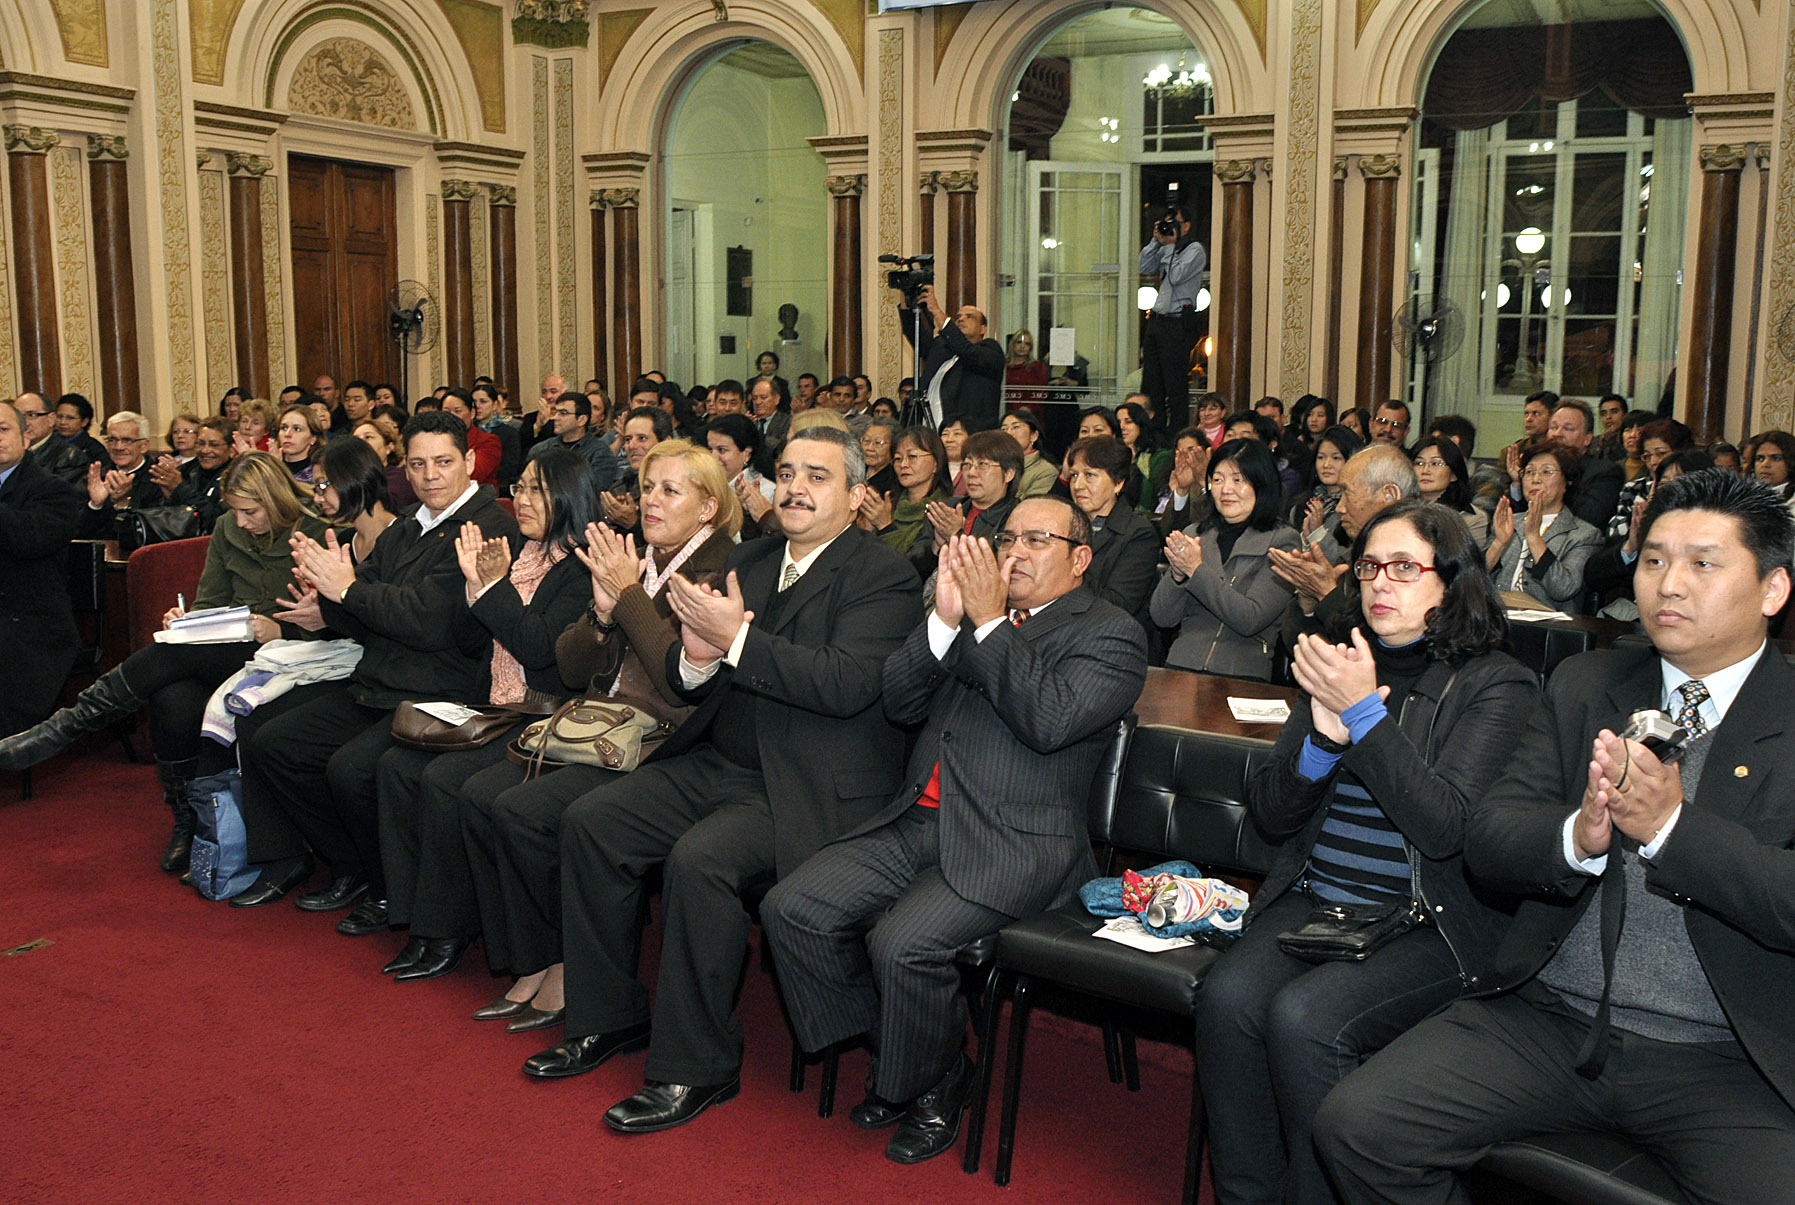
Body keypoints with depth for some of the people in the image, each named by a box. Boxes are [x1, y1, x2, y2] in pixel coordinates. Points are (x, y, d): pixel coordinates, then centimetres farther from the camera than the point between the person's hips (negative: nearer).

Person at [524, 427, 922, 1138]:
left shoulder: (884, 577, -9)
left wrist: (735, 640, -26)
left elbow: (849, 684, -24)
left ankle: (695, 1067, -11)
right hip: (723, 763, 8)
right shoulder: (750, 561, 14)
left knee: (699, 859, -29)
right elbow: (684, 679, 11)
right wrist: (697, 656, -14)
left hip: (811, 787, -8)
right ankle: (607, 1019, 12)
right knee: (591, 821, -3)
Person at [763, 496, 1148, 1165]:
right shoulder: (976, 609, 20)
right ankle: (895, 1059, 9)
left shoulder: (1110, 635, 2)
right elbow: (901, 703, 11)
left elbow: (1049, 721, -16)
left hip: (1011, 844, -7)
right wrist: (945, 618, -3)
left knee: (903, 943, -28)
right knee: (791, 908, -9)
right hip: (916, 825, 7)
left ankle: (933, 1083, 3)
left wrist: (990, 620, -13)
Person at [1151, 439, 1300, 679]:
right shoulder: (1194, 534, 14)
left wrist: (1196, 569, -12)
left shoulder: (1283, 542, 3)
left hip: (1243, 678, -3)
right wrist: (1177, 573, -9)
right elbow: (1162, 618, 9)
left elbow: (1251, 620, -9)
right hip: (1182, 670, 3)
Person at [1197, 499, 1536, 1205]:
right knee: (1227, 998, -23)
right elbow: (1269, 814, 11)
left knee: (1303, 1016, -29)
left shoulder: (1496, 684, -1)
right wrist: (1323, 736, -8)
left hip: (1427, 927, -4)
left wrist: (1365, 712, -17)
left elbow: (1446, 828, -15)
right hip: (1311, 902, 5)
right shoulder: (1338, 663, 13)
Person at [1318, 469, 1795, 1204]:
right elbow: (1484, 845, 2)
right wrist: (1577, 836, -18)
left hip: (1731, 1061, -2)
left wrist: (1671, 826, -22)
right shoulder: (1583, 687, 11)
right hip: (1550, 1022, 3)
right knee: (1355, 1124, -14)